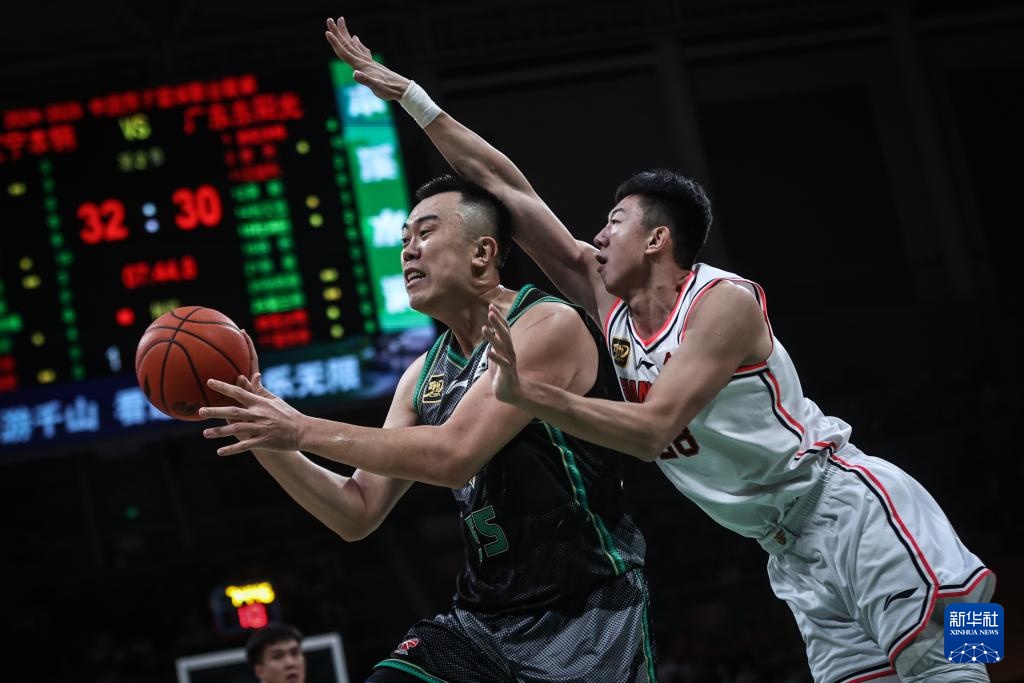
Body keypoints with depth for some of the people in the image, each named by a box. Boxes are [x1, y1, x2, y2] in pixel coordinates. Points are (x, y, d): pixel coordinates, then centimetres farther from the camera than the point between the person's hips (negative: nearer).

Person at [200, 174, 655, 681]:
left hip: (585, 616, -6)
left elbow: (454, 454, -24)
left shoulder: (549, 326, -13)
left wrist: (303, 431, -21)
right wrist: (266, 441, -3)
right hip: (482, 617, 7)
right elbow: (358, 513, 11)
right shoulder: (423, 376, 10)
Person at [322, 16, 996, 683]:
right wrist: (408, 95, 6)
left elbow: (653, 429, -26)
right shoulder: (611, 302, 7)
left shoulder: (725, 301, -15)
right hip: (792, 548, 7)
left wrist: (527, 392, -35)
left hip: (848, 502, -7)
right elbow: (506, 186, 6)